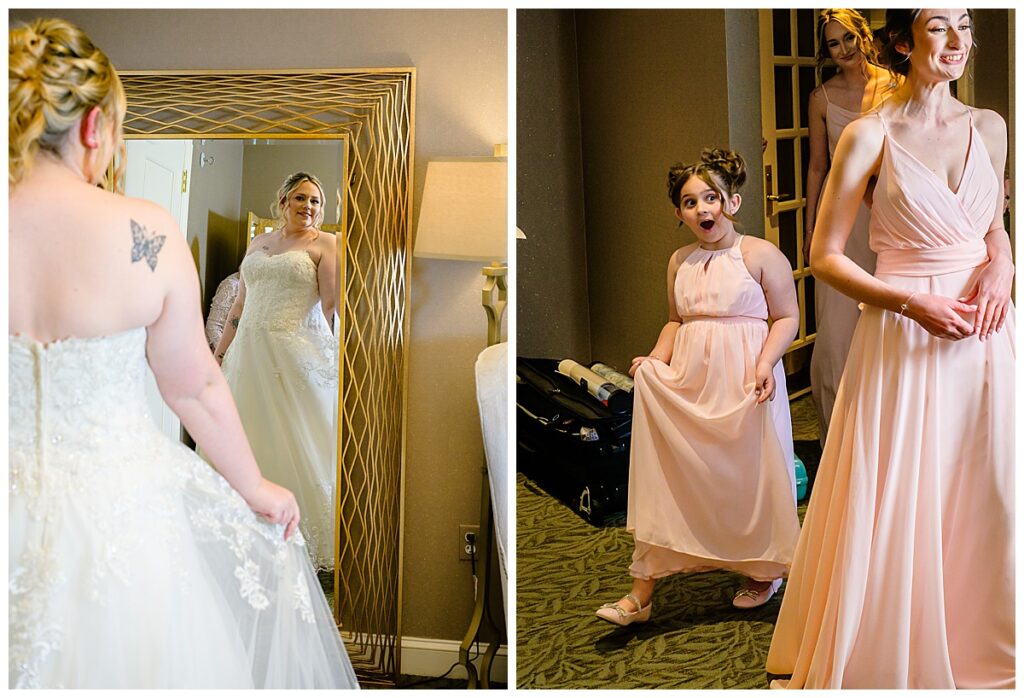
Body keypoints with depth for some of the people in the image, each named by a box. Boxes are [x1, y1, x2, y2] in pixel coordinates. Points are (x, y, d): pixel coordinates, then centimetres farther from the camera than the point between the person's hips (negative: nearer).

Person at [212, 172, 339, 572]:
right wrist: (219, 352, 17)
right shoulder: (258, 243, 17)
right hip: (251, 354, 6)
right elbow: (240, 304, 19)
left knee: (298, 447, -3)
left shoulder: (325, 243, 2)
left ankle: (307, 545, 6)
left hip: (300, 356, -5)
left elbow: (331, 304, -8)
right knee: (247, 443, 7)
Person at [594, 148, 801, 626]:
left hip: (744, 387, -4)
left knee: (749, 474, 6)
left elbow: (786, 318, -4)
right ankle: (642, 592, 4)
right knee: (669, 475, 1)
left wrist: (765, 363, -19)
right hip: (689, 385, 5)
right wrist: (656, 359, 4)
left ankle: (766, 572, 31)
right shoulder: (680, 262, 11)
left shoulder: (761, 255, -5)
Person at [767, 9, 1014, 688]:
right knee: (896, 506, 3)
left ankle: (975, 643, 33)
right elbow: (825, 255, -6)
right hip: (904, 341, -4)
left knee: (983, 496, 11)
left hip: (984, 332, 5)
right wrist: (912, 303, -16)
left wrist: (1000, 268, -2)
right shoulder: (871, 135, -7)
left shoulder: (989, 127, 8)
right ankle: (888, 653, 25)